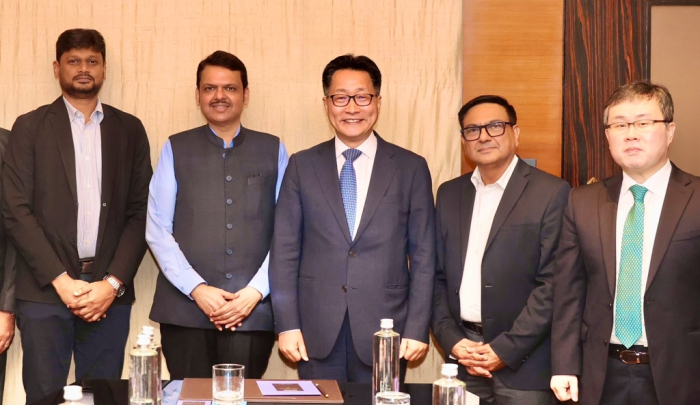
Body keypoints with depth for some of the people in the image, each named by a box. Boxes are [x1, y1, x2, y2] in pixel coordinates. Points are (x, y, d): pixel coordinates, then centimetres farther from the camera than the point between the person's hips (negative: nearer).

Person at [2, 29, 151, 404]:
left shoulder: (129, 129, 10)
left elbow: (140, 211, 5)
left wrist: (113, 283, -6)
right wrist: (61, 281, -10)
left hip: (109, 292, 1)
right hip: (45, 291, -1)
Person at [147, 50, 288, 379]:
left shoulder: (272, 150, 8)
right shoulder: (176, 149, 7)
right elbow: (157, 229, 1)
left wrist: (256, 291, -7)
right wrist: (196, 289, -8)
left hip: (253, 311, 0)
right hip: (185, 308, 0)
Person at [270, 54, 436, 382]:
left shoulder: (411, 168, 3)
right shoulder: (302, 165, 5)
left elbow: (423, 256, 2)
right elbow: (284, 250, 4)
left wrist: (417, 329, -3)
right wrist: (287, 324, -3)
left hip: (383, 331, 0)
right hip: (317, 333, 1)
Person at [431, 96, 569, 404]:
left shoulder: (551, 193, -6)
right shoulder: (449, 193, 9)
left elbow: (553, 283, -10)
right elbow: (437, 276, 9)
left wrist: (506, 349, -13)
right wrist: (452, 340, -3)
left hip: (522, 360, -4)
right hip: (461, 357, 4)